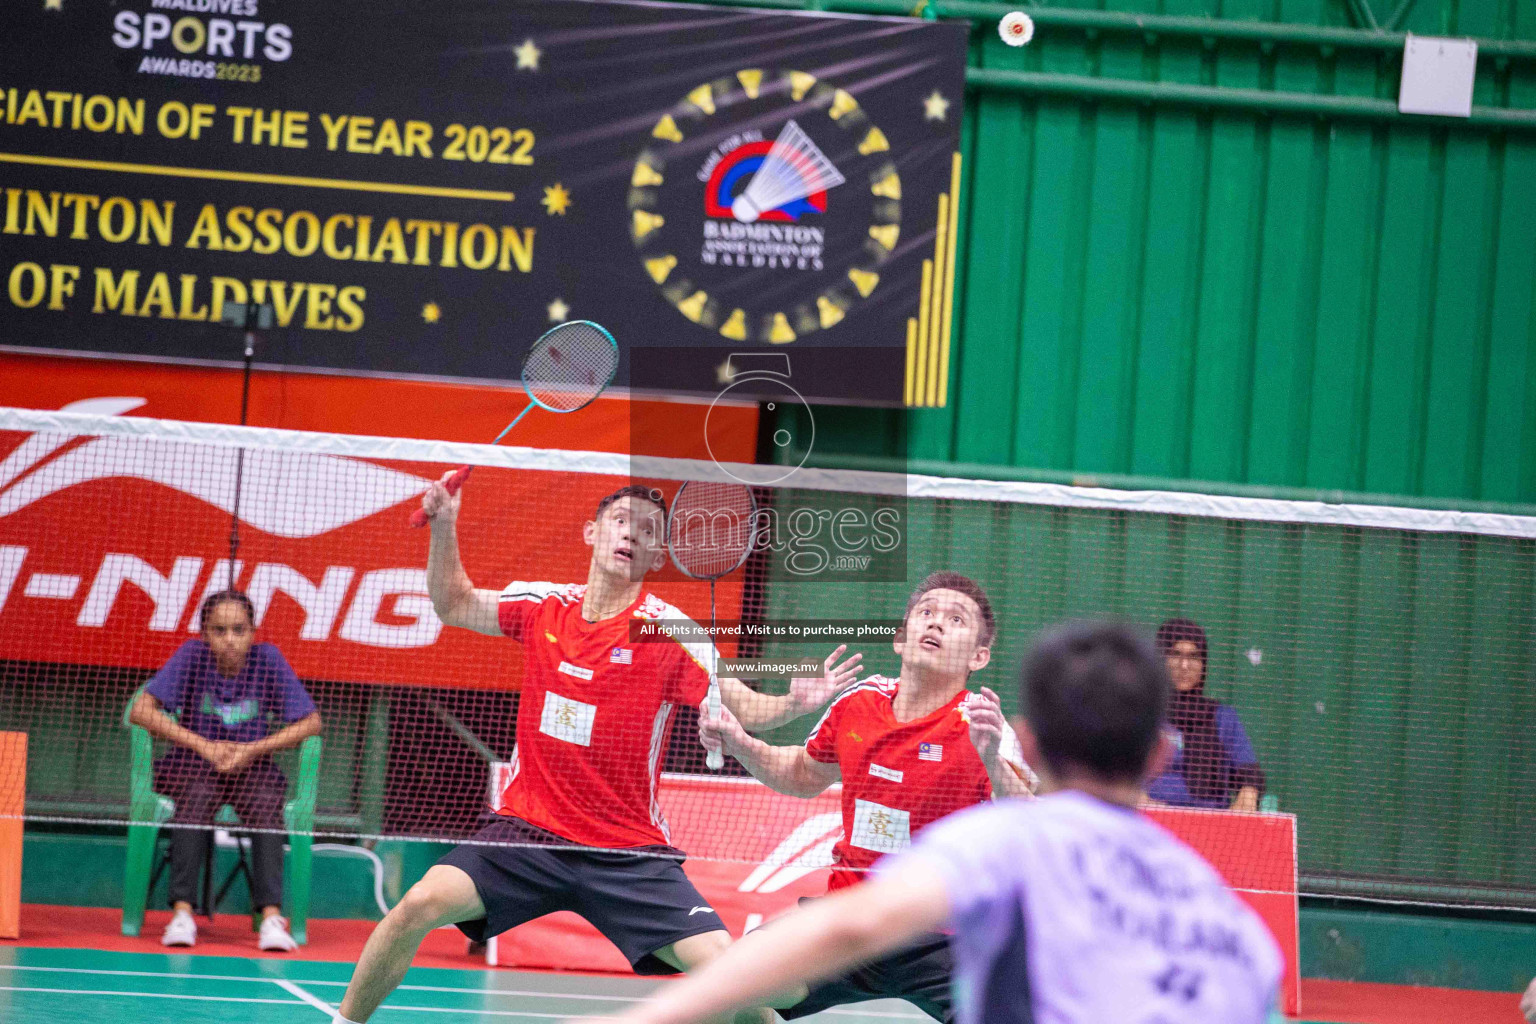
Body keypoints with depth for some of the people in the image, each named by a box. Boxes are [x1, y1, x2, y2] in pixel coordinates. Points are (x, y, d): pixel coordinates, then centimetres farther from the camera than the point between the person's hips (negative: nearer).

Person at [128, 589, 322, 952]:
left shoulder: (267, 659, -7)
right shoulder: (192, 656, -8)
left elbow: (311, 722, -5)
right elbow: (141, 710, -13)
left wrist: (253, 750, -15)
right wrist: (202, 745, -18)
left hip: (252, 767, 1)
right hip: (193, 765, -1)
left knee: (265, 801, -31)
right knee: (199, 795, -33)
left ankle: (271, 917, -35)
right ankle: (182, 913, -36)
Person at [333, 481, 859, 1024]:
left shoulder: (669, 631, -6)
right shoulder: (543, 605, 3)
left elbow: (741, 707, -12)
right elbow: (455, 604, 19)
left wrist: (795, 703, -33)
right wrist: (444, 530, 2)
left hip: (629, 853, -2)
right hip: (527, 831, 2)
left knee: (724, 965, -17)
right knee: (422, 903, -21)